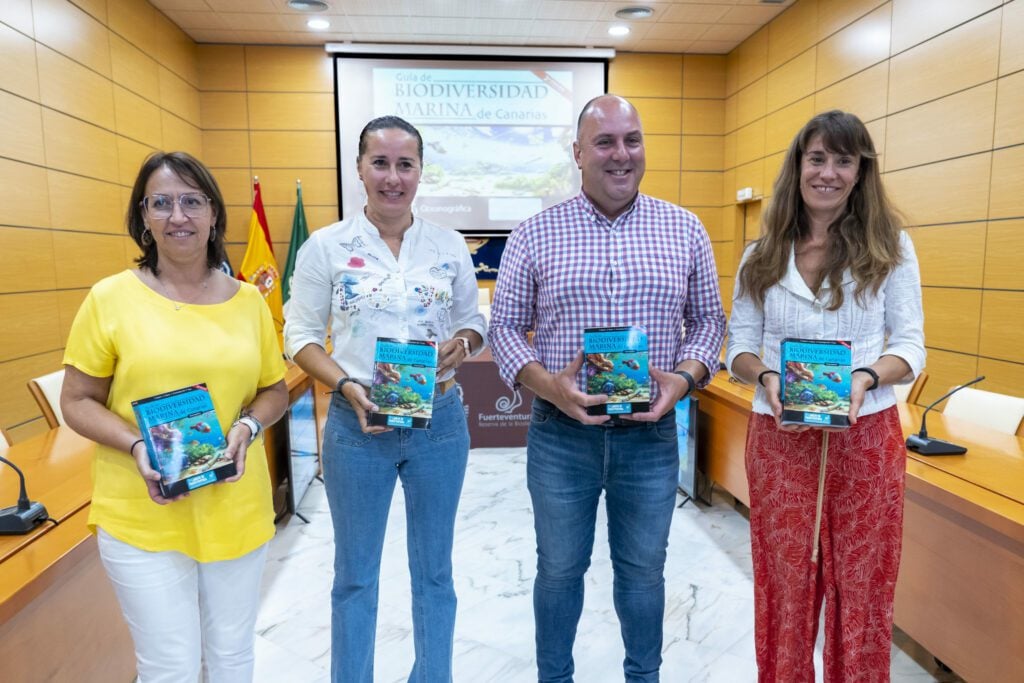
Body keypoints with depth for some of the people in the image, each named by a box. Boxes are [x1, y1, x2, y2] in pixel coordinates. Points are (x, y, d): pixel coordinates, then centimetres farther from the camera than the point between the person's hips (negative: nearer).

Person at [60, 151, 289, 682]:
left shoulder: (247, 299, 2)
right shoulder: (110, 297, -5)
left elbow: (276, 391, 9)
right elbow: (77, 402, 0)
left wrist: (247, 427, -11)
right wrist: (137, 447, -17)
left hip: (237, 510, 3)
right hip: (141, 516, -2)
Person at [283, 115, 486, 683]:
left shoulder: (449, 246, 2)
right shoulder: (326, 246, -3)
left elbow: (473, 322, 10)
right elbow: (300, 335, -1)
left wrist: (460, 346, -13)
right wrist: (346, 387, -17)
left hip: (439, 421, 2)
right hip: (356, 424, -1)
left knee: (434, 569, 17)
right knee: (355, 575, 15)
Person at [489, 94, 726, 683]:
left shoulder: (686, 230, 2)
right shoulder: (535, 235, -3)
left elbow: (709, 318, 8)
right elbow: (506, 327, 0)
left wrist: (684, 379, -11)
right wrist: (548, 385, -17)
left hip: (651, 433, 1)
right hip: (561, 433, -1)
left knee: (644, 567, 18)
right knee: (560, 567, 16)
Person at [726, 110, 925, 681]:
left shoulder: (890, 247, 3)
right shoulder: (763, 255, 6)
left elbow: (910, 346, 0)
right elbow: (740, 345, 5)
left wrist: (866, 376, -20)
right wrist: (766, 376, -17)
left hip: (866, 437, 0)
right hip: (780, 437, 1)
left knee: (861, 589, 9)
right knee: (784, 586, 11)